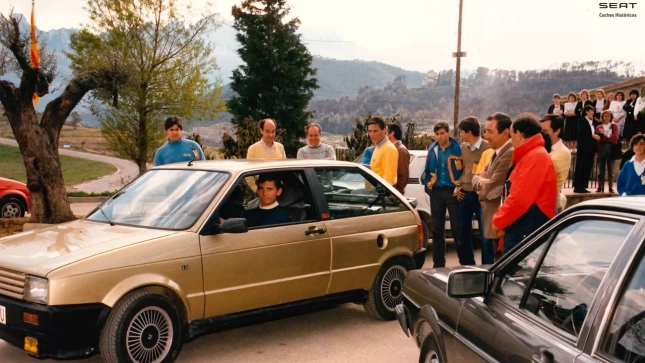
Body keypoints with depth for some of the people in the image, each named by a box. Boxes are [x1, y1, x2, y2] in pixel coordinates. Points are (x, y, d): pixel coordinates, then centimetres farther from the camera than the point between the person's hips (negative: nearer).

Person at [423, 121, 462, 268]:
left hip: (452, 191, -5)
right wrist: (428, 184, 6)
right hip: (436, 192, 5)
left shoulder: (457, 148, -4)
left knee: (457, 228, -2)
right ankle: (438, 264, 17)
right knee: (437, 229, 9)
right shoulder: (432, 150, 10)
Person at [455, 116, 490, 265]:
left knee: (484, 233, 1)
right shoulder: (463, 147, 9)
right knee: (463, 232, 12)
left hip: (480, 194, -6)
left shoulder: (487, 147, -11)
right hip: (465, 194, 6)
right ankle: (467, 264, 25)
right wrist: (459, 186, 9)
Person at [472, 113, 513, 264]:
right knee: (488, 265, 17)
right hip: (491, 222, 10)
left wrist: (481, 196, 1)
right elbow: (476, 176, 15)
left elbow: (492, 187, -21)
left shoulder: (510, 153, -20)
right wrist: (480, 180, -9)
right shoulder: (497, 152, 13)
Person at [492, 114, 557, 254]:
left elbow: (519, 199, -21)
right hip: (520, 230, 10)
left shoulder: (536, 157, -15)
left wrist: (499, 221, -9)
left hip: (528, 232, -10)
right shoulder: (528, 156, 18)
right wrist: (502, 220, 10)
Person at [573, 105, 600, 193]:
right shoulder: (582, 121, -2)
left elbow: (594, 135, 13)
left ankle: (583, 187, 6)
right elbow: (581, 133, -15)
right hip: (583, 148, -7)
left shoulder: (592, 122, 17)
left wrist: (596, 149, 9)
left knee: (588, 168, 4)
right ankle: (577, 187, -5)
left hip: (591, 148, 7)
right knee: (580, 167, -6)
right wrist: (592, 135, -17)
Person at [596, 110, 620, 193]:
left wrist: (603, 136, -7)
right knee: (601, 169, 3)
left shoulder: (614, 125, 6)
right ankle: (600, 187, 5)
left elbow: (615, 137, -5)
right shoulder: (599, 127, 9)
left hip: (611, 149, -1)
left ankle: (611, 188, 8)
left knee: (610, 170, 5)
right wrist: (608, 137, -14)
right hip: (601, 149, 1)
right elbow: (597, 139, -2)